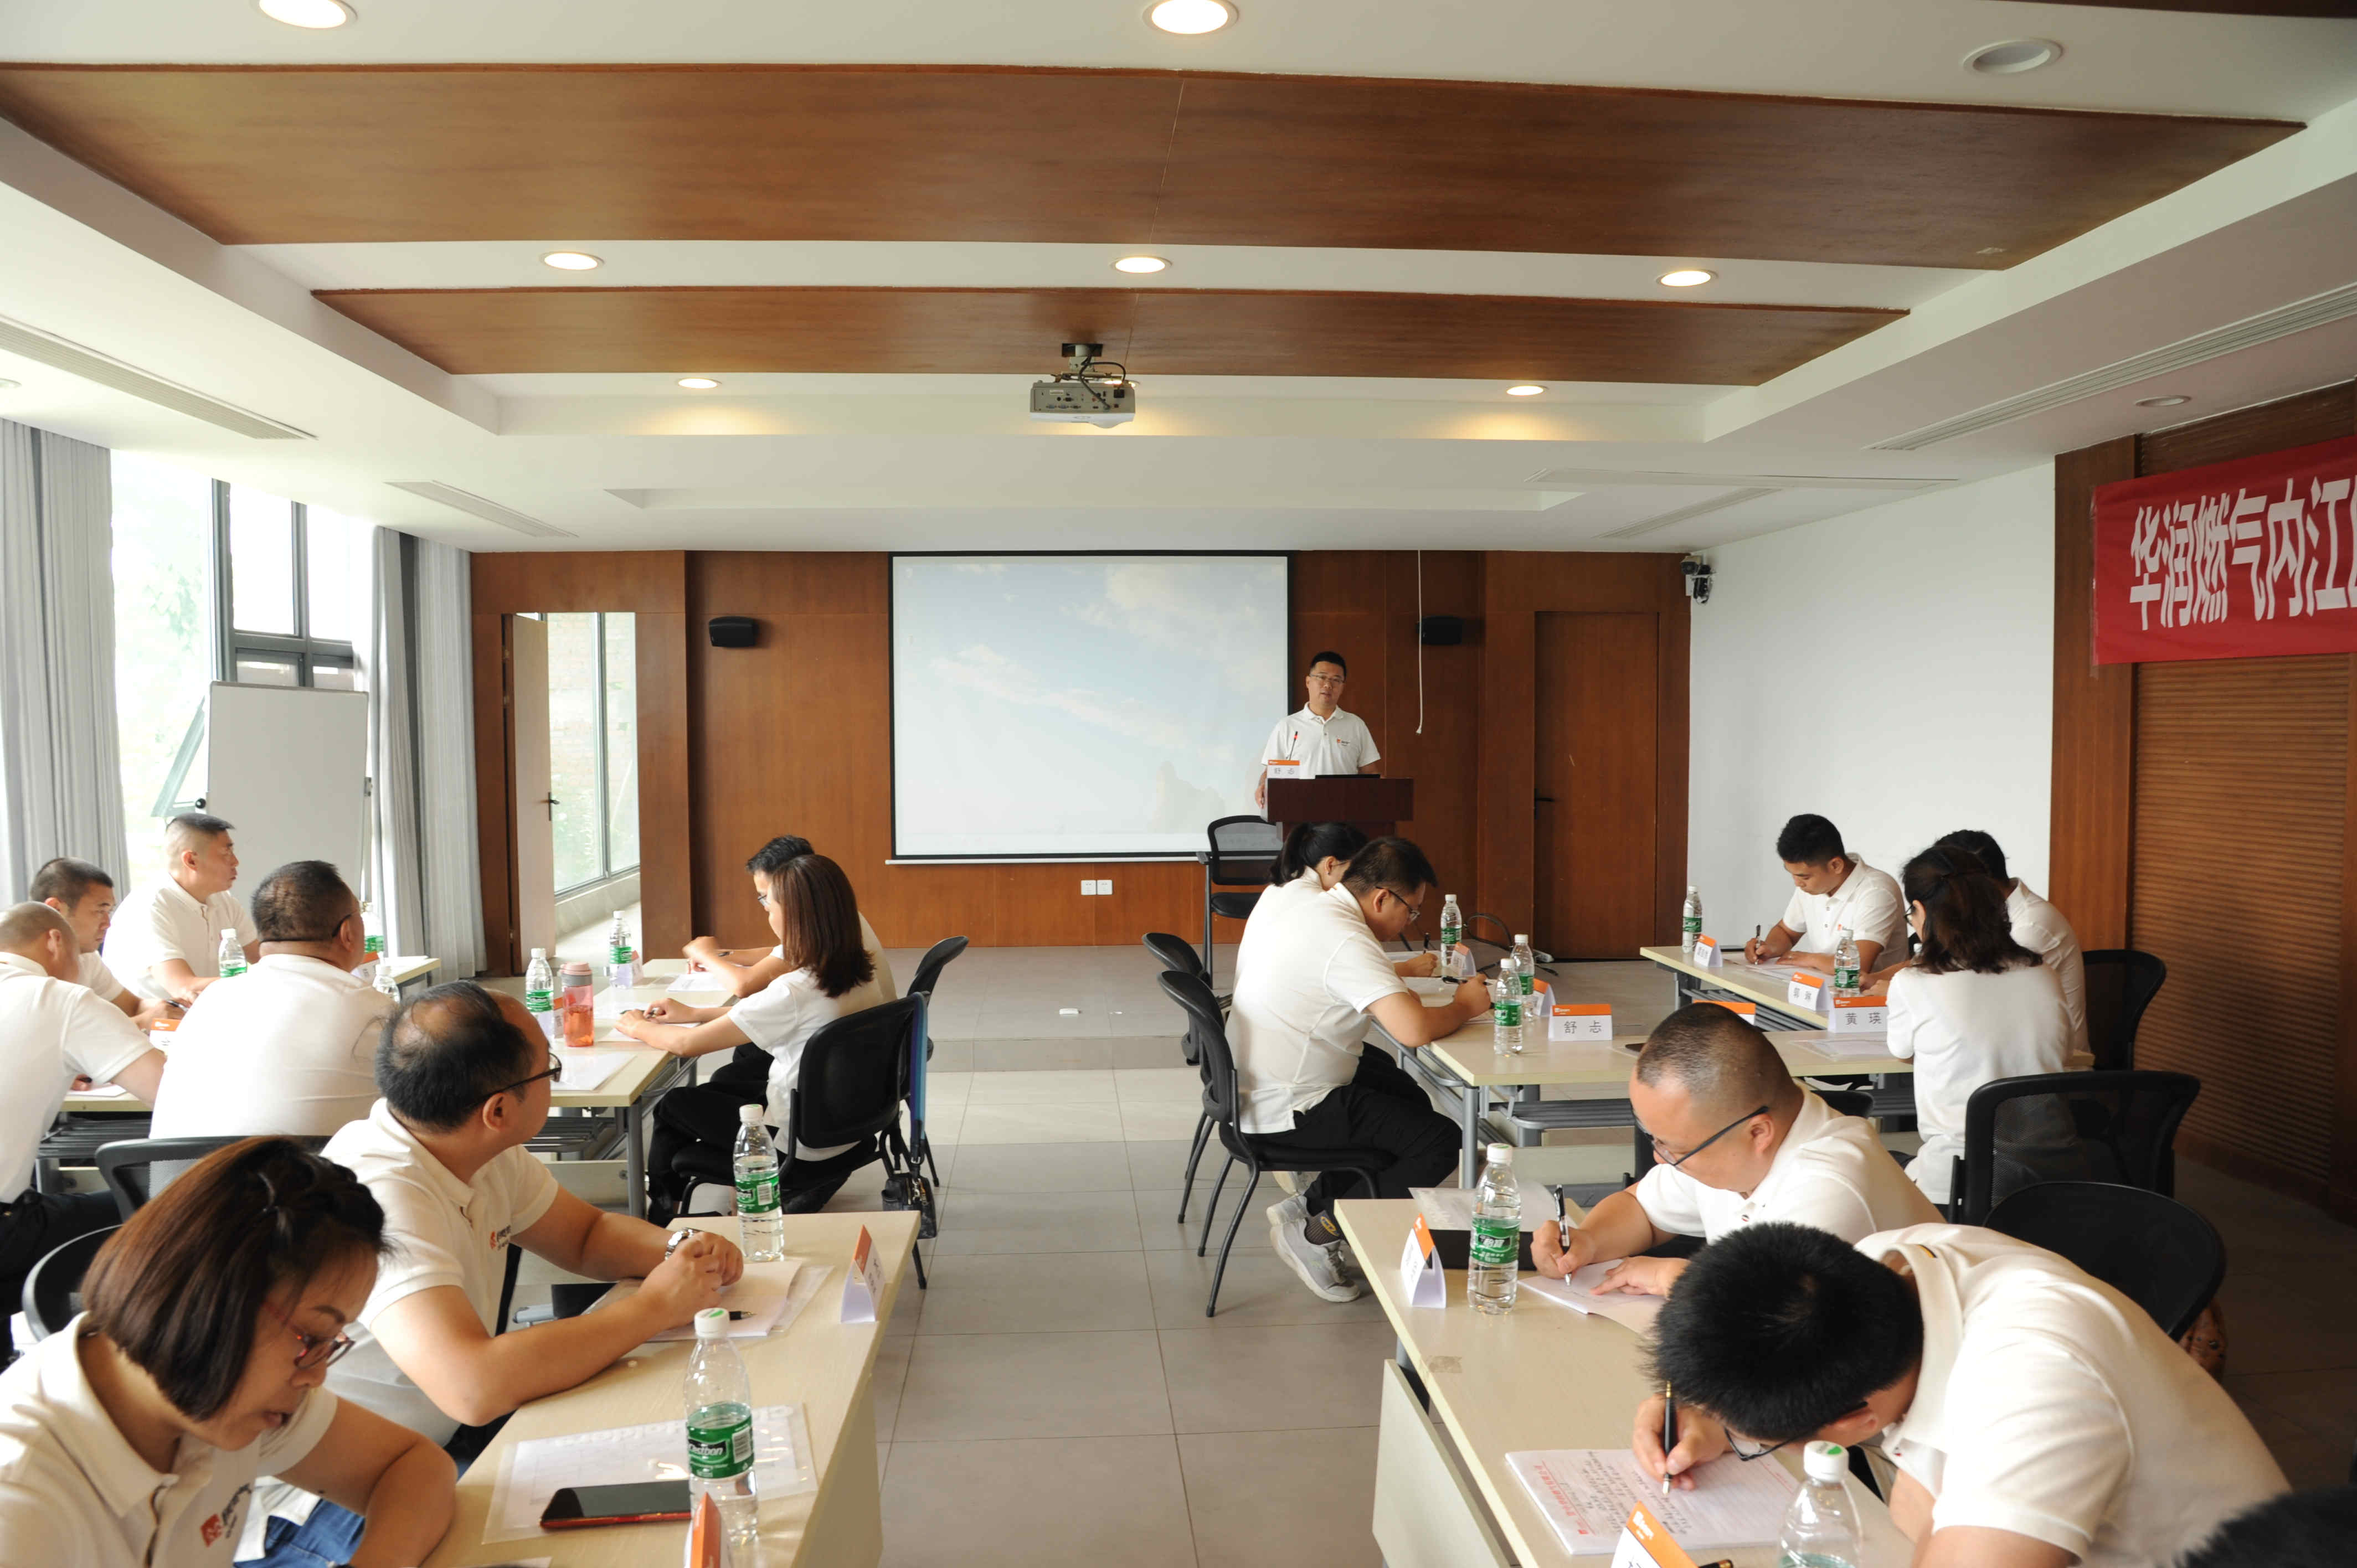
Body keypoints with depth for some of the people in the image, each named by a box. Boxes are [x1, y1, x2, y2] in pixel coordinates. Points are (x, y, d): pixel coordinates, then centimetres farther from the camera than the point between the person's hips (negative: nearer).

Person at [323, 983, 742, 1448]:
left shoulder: (484, 1151, -3)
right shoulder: (381, 1197, -30)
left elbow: (587, 1234, 12)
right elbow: (474, 1388, -40)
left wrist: (684, 1248, -10)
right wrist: (654, 1307, -28)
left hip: (452, 1440, 8)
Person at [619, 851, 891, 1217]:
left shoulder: (794, 993, -30)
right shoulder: (862, 975, -6)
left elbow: (687, 1045, -20)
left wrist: (637, 1027, 0)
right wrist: (693, 1014, 12)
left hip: (800, 1144, -7)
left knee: (673, 1105, 14)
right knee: (723, 1082, 26)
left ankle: (659, 1206, 35)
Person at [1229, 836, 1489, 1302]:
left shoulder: (1300, 909, 7)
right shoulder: (1347, 941, -23)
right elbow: (1414, 1028, -31)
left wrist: (1397, 974, 11)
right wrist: (1466, 1006, -11)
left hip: (1256, 1085, 10)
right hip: (1287, 1111, -10)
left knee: (1409, 1099, 23)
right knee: (1440, 1141, -9)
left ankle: (1311, 1204, 20)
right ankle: (1317, 1233, 0)